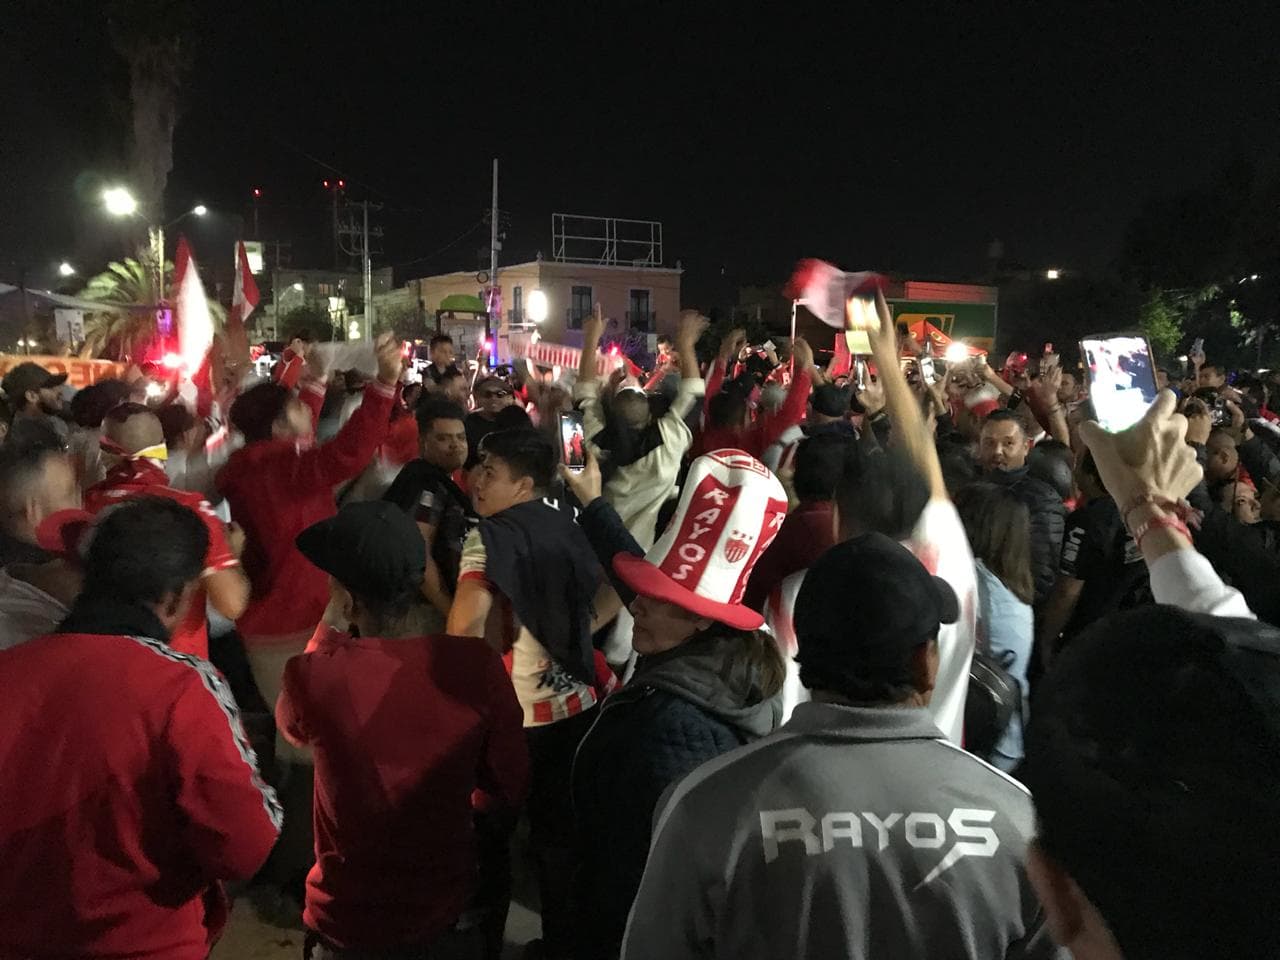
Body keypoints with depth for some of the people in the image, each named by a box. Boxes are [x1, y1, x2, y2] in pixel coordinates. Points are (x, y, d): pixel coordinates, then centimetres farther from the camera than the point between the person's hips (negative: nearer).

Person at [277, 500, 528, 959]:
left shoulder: (314, 675, -25)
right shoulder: (477, 665, -21)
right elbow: (512, 788, -8)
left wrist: (326, 632, 5)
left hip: (350, 923, -2)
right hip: (445, 908, 2)